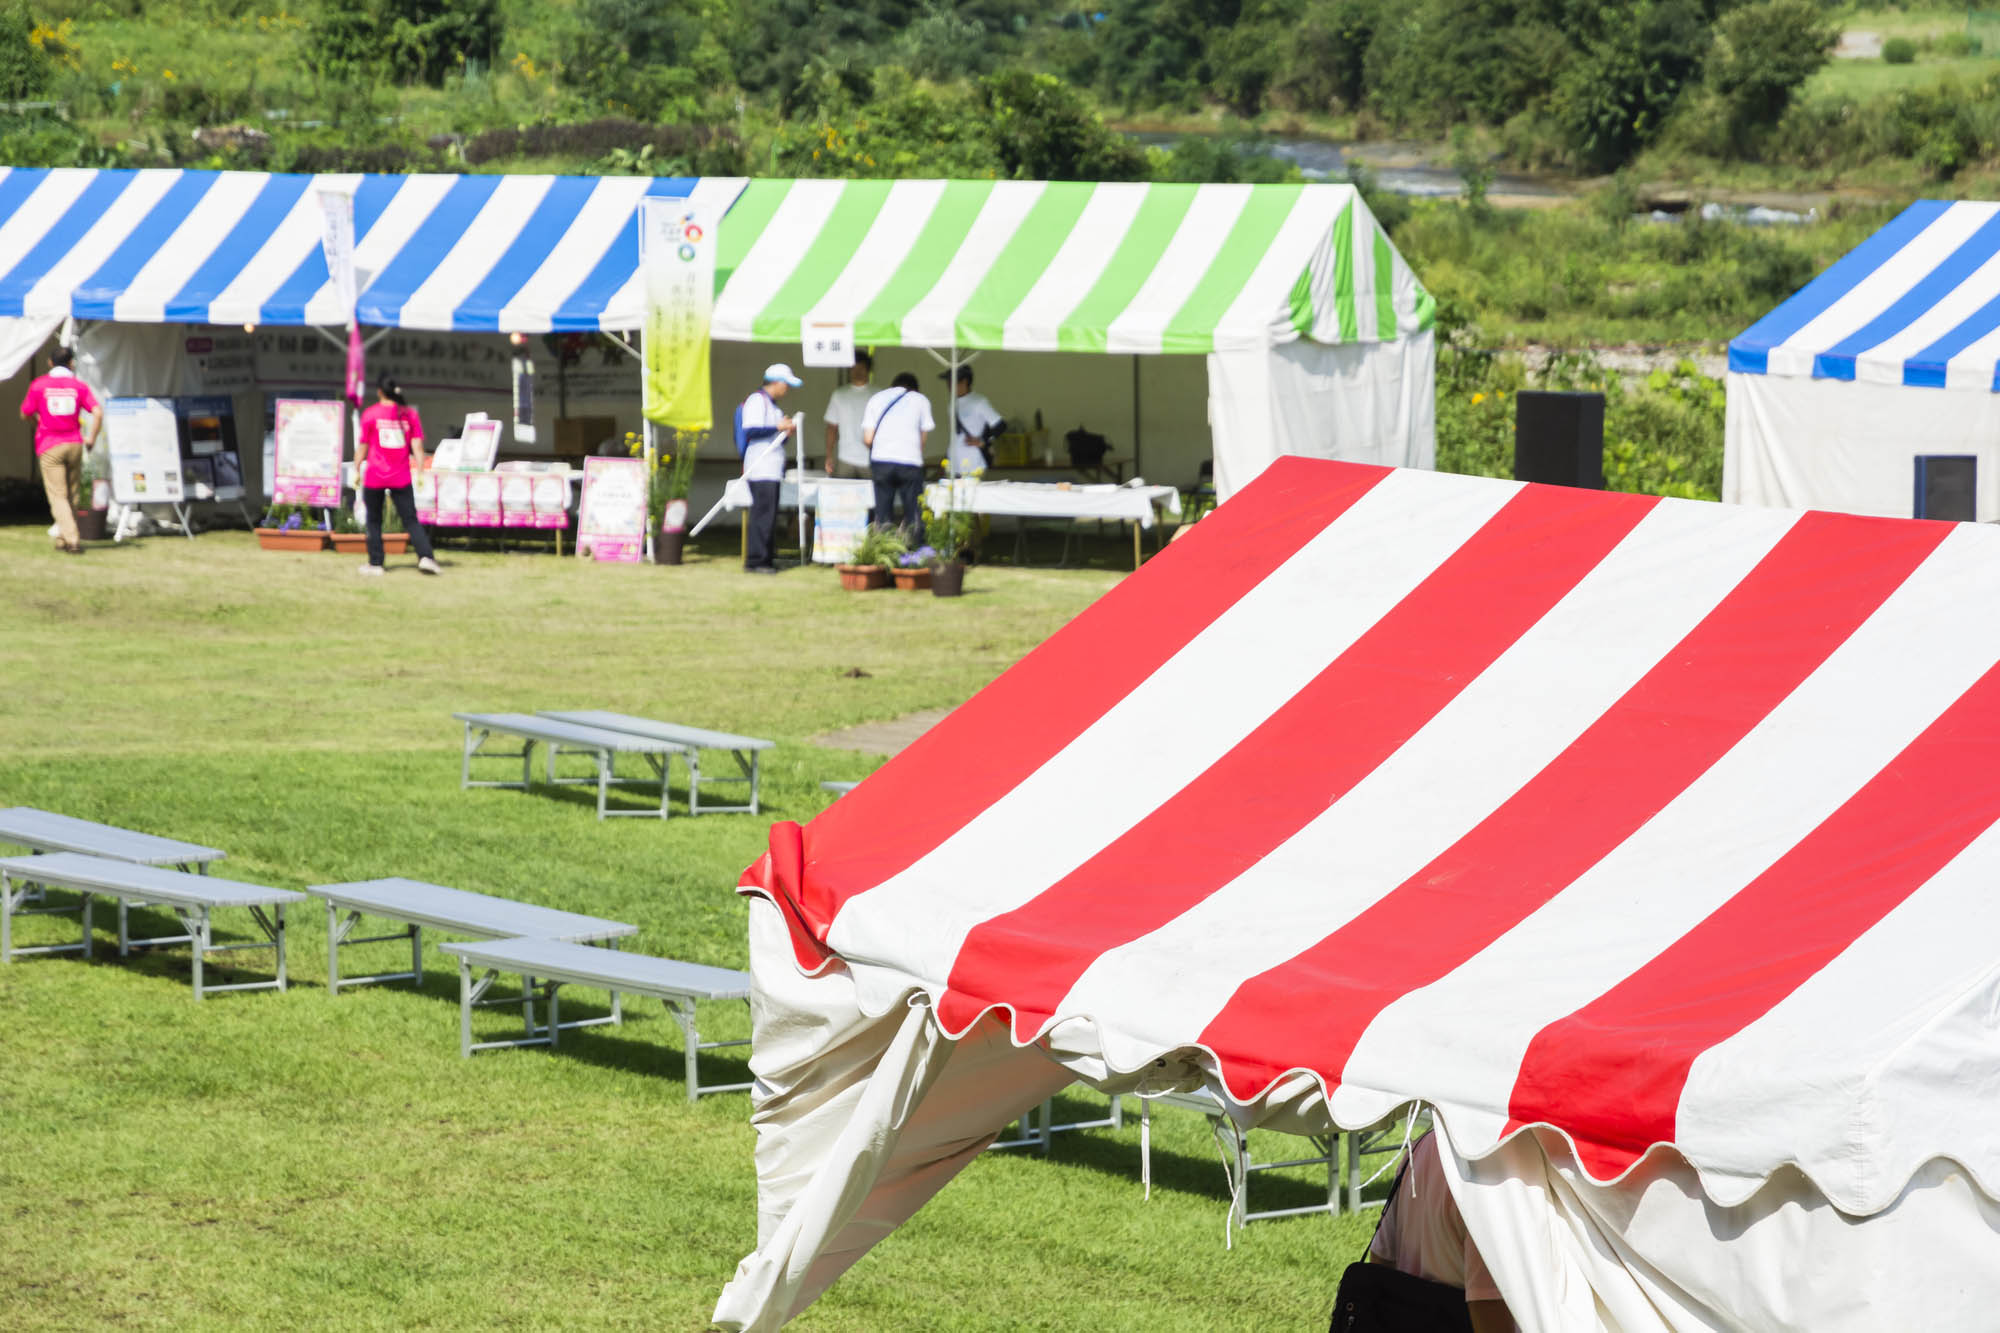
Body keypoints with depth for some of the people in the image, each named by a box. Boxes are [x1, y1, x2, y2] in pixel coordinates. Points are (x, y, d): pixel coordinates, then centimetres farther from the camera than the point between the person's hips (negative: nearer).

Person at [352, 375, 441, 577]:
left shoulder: (370, 413, -3)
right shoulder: (410, 414, 3)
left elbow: (362, 445, 0)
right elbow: (417, 446, 0)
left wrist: (357, 470, 8)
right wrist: (420, 472, 3)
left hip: (374, 476, -2)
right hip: (401, 477, 2)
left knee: (374, 521, 11)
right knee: (410, 520, 3)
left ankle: (375, 564, 11)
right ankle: (425, 556, -14)